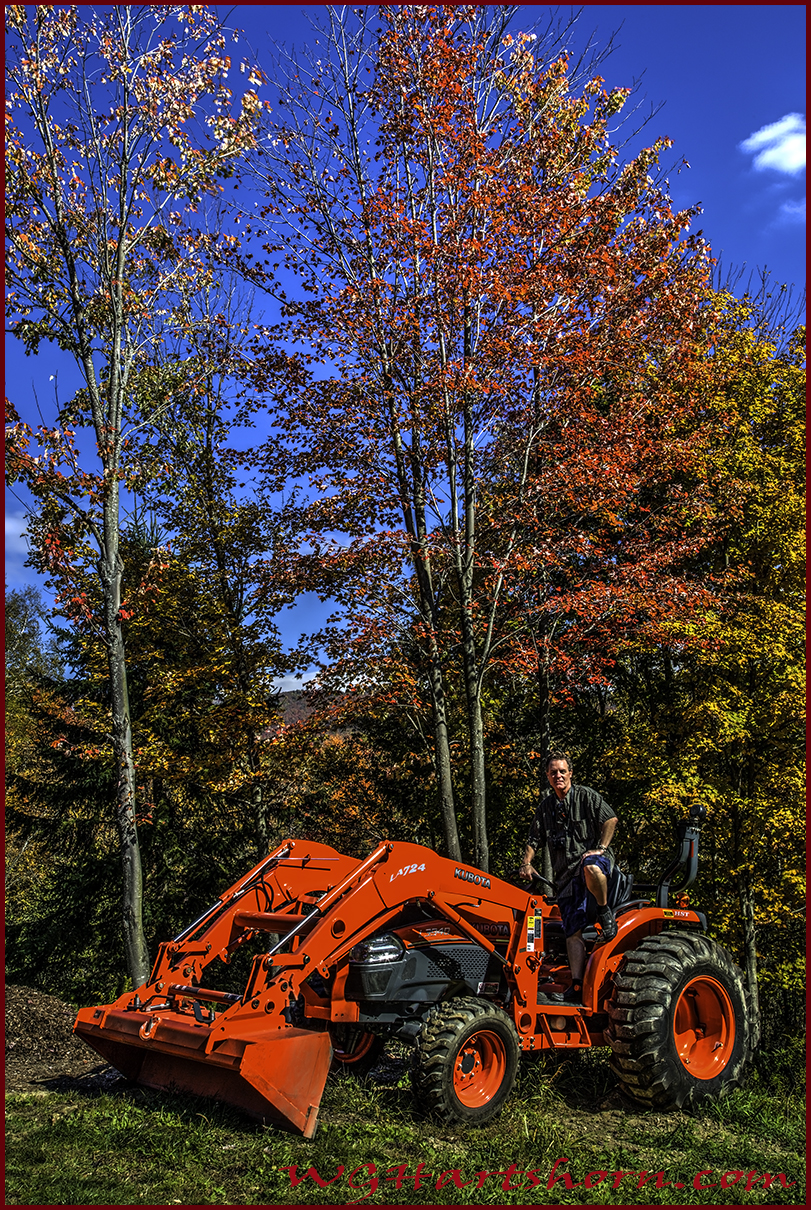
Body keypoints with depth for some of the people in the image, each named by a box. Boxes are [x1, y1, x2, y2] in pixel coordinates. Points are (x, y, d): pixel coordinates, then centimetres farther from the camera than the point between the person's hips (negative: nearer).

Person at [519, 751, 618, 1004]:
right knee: (573, 930, -5)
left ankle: (605, 912, -16)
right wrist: (527, 863, 4)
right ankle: (576, 986, -7)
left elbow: (610, 819, -2)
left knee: (590, 866, -42)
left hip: (593, 858, -4)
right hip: (566, 874, 4)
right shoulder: (545, 807, 17)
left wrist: (601, 849, -11)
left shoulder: (585, 796, 4)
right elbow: (534, 839, 20)